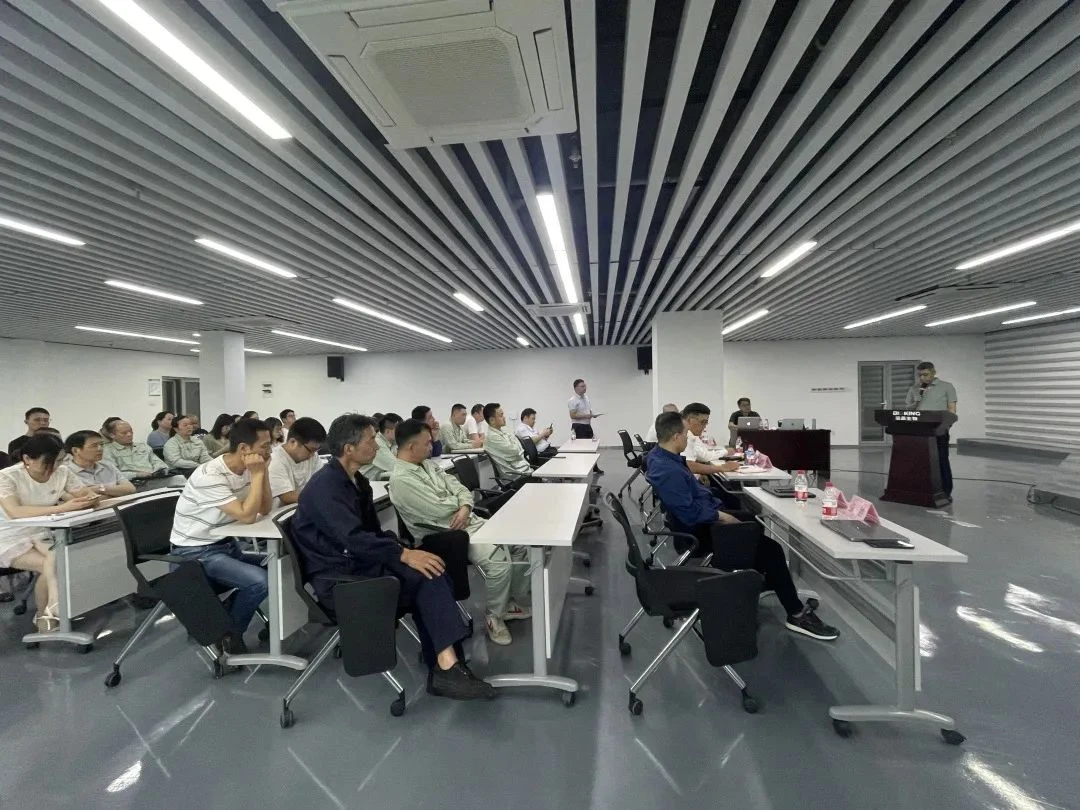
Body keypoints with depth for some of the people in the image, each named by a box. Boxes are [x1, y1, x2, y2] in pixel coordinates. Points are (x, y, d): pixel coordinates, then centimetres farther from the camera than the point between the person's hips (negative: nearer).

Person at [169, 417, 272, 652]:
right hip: (196, 552, -9)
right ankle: (228, 634, 1)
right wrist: (257, 474, -25)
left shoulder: (246, 469, -1)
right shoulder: (210, 476, -26)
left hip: (225, 544, 9)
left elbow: (265, 509, -3)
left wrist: (262, 471, -12)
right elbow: (247, 516, -30)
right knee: (259, 581, -26)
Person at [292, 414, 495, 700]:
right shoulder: (325, 486, -16)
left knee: (430, 575, -13)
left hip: (357, 562, 9)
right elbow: (354, 538, -27)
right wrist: (404, 554, -30)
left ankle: (443, 668, -13)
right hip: (338, 578, -8)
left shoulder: (357, 481, 12)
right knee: (427, 577, -22)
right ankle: (447, 667, -19)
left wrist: (403, 550, -5)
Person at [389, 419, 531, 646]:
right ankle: (494, 617, -2)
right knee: (499, 560, -26)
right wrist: (458, 499, -1)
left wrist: (465, 507, -13)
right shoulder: (401, 480, -18)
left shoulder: (428, 464, 11)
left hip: (470, 521, 9)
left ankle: (514, 601, 19)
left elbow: (459, 488, 9)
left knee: (519, 544, 3)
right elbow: (440, 510, -22)